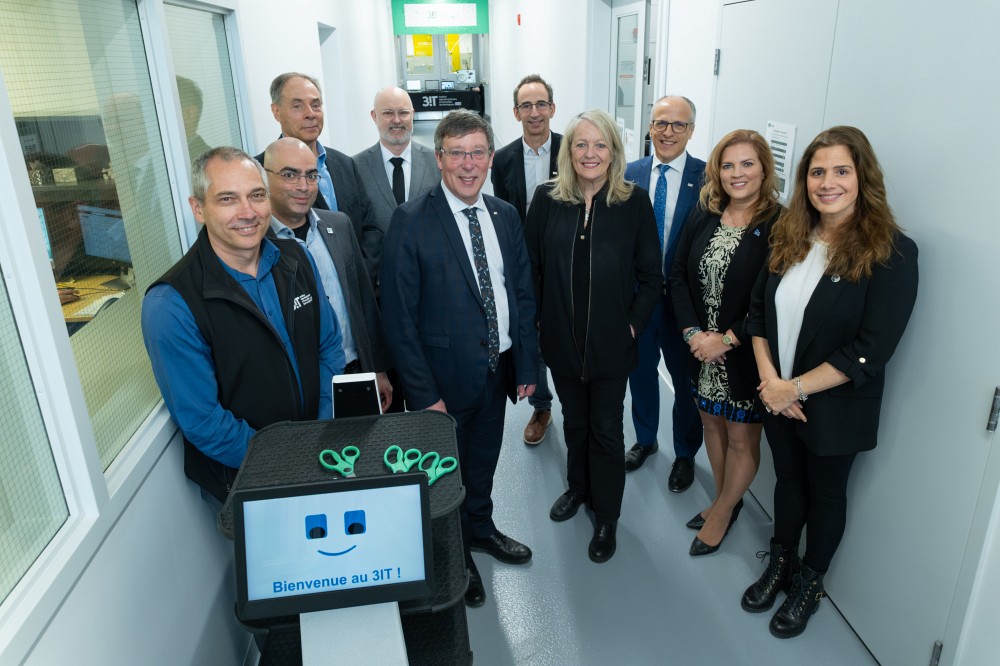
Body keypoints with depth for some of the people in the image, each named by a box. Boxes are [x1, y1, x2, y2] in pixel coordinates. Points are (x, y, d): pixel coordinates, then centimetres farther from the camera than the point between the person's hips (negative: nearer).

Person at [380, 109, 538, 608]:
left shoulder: (506, 216, 0)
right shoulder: (411, 221, -17)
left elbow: (523, 294, 5)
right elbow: (399, 318, -17)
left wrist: (527, 365, 3)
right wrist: (424, 394, -18)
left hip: (497, 368, 5)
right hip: (445, 377, -4)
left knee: (484, 460, 25)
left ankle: (481, 528, 52)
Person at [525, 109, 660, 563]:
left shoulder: (634, 203, -7)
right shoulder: (547, 200, -3)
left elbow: (651, 277, -3)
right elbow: (531, 267, 1)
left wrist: (634, 324, -9)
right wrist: (537, 322, -2)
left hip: (611, 342, -2)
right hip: (561, 338, 2)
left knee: (606, 431, 10)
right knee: (574, 421, 20)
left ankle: (606, 518, 29)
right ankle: (578, 487, 45)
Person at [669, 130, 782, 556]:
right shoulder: (703, 215, 1)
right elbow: (678, 274, 2)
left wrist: (726, 340, -18)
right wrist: (692, 332, -10)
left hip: (747, 355, -5)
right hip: (701, 346, 5)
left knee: (741, 438, 11)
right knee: (712, 425, 19)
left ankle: (723, 510, 35)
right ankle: (725, 501, 42)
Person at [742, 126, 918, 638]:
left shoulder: (891, 252, -17)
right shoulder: (789, 237, -2)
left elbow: (871, 351, -21)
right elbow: (758, 310, 1)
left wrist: (796, 388, -19)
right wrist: (769, 379, -12)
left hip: (835, 408, -4)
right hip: (778, 398, 4)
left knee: (825, 493, 18)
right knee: (788, 480, 22)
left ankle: (809, 583, 41)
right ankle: (781, 563, 46)